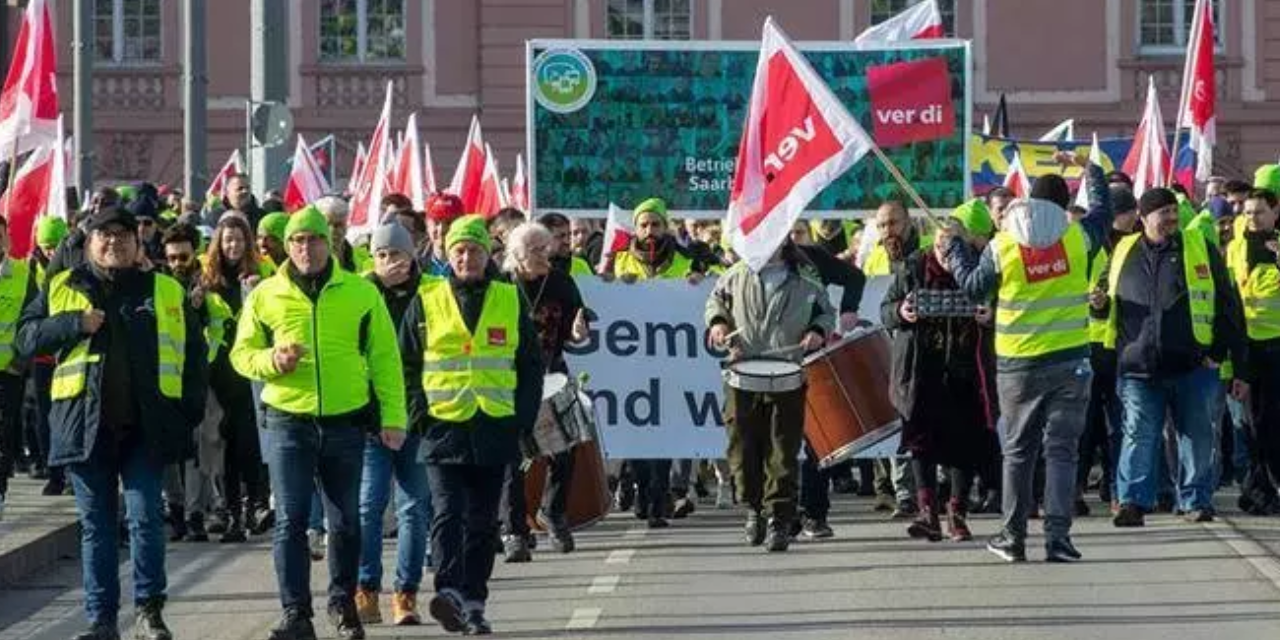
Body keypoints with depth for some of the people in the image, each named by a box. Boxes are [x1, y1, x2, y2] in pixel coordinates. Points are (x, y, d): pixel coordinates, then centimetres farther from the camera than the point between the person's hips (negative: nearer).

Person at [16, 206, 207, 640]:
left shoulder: (167, 292, 9)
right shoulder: (63, 289, 10)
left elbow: (193, 352, 12)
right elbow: (25, 337, 5)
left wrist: (191, 410, 3)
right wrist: (75, 324, -9)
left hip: (145, 426, -1)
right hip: (85, 424, 1)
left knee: (145, 518, -5)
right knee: (96, 525, 6)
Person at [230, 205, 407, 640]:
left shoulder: (361, 293, 3)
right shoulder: (266, 295, 3)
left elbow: (384, 357, 6)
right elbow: (241, 353, 8)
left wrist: (392, 416, 0)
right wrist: (270, 361, -14)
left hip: (346, 422, 1)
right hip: (288, 421, -1)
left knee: (346, 522, 10)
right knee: (290, 520, -6)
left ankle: (343, 605, 26)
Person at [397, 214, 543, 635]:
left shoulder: (511, 301, 9)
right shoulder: (426, 301, 4)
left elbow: (531, 366, 13)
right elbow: (405, 363, 8)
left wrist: (524, 419, 4)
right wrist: (418, 412, -3)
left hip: (495, 431, 2)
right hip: (444, 428, -2)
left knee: (482, 522, 7)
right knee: (447, 514, -16)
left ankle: (472, 603, 14)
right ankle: (449, 591, -27)